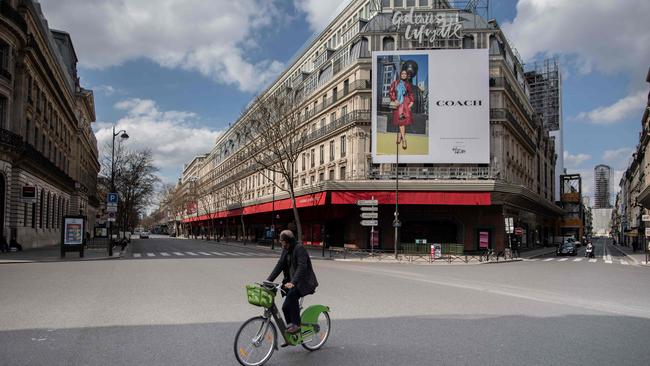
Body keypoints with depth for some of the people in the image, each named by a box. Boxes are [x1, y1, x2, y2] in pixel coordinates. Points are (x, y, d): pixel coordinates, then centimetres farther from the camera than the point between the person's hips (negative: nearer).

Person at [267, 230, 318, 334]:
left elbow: (302, 267, -28)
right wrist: (268, 280, -2)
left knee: (292, 293, -34)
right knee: (286, 307, 3)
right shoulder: (285, 250, 7)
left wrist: (293, 282, -39)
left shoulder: (299, 248, -18)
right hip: (291, 281, 8)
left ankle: (296, 324, -22)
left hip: (304, 282, -8)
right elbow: (279, 265, 7)